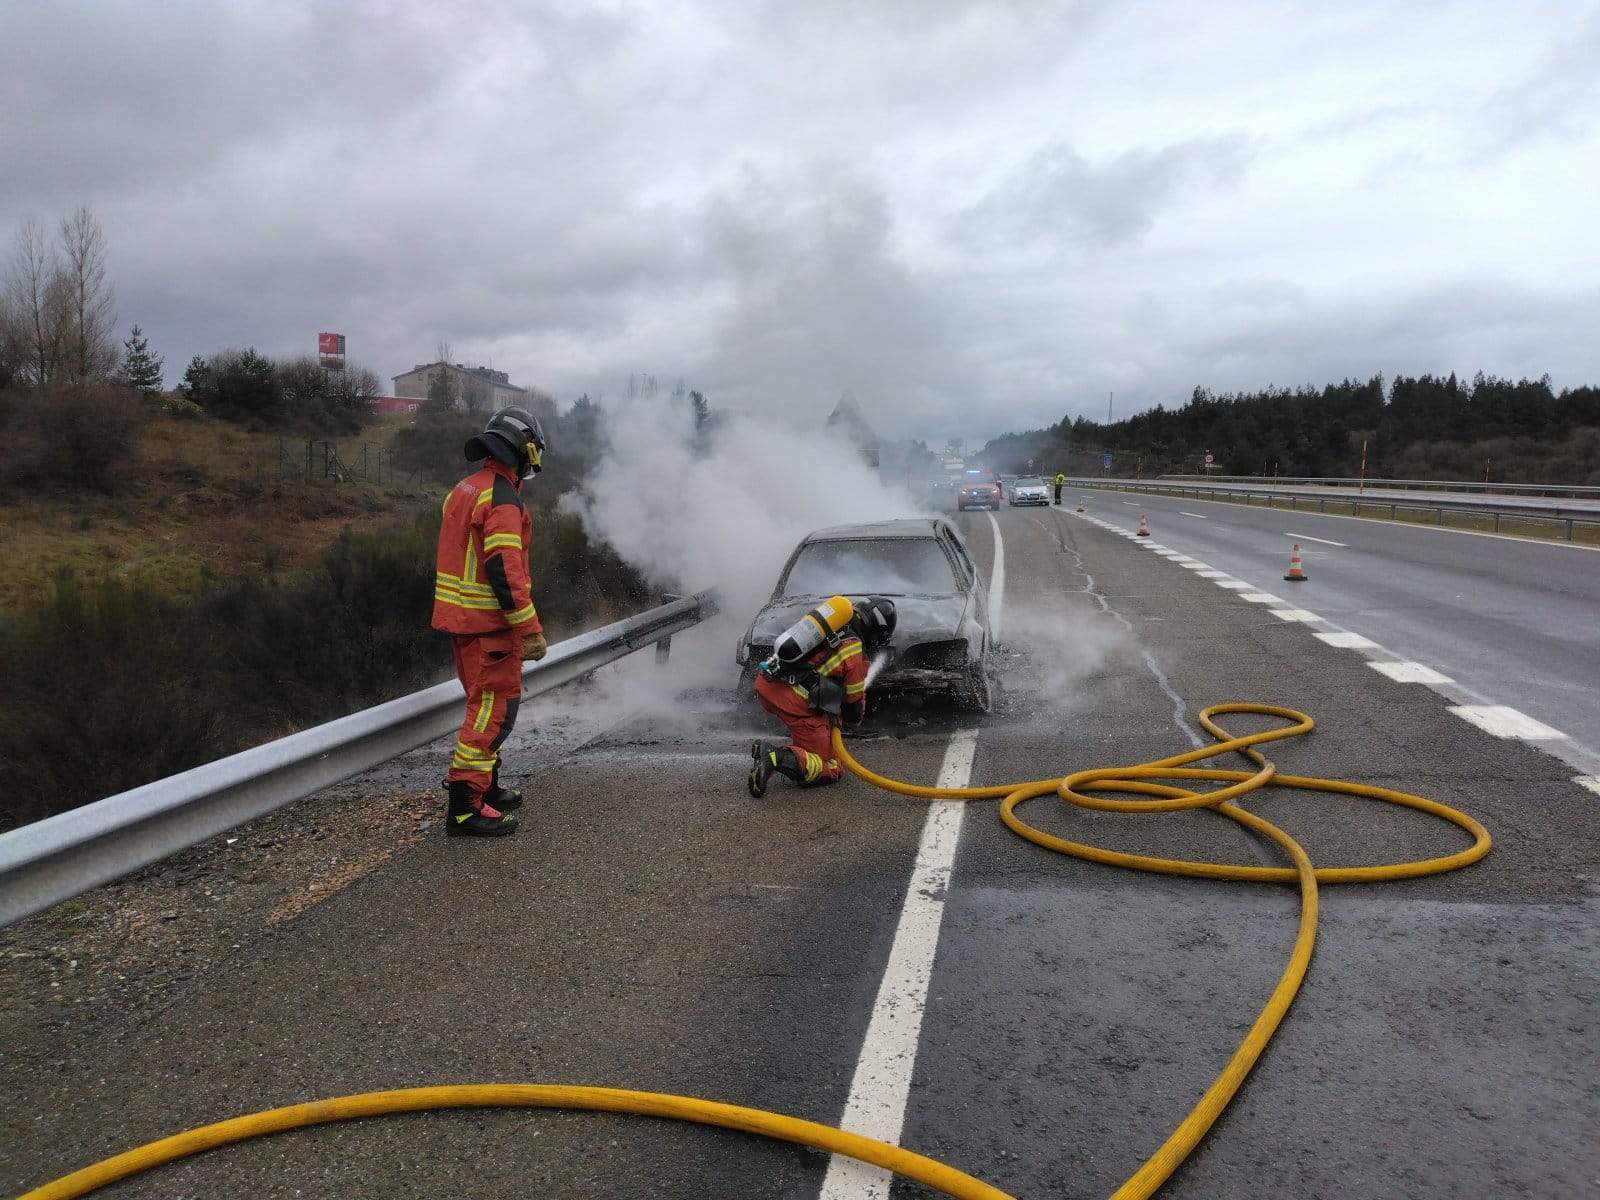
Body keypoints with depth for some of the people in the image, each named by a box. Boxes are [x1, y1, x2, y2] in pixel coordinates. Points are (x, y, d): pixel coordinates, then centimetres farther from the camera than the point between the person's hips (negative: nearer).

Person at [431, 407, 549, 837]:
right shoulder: (503, 499, -18)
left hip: (460, 617, 10)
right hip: (489, 623, -10)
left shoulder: (465, 489, 14)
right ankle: (465, 807, -2)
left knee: (487, 703, 21)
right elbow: (505, 571, -25)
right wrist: (530, 630, -24)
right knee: (494, 709, -5)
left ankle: (485, 787, 32)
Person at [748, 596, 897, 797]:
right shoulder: (857, 653, -1)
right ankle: (776, 758, -19)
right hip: (795, 702, -8)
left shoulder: (835, 613, 17)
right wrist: (851, 722, 34)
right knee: (831, 770, 3)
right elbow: (855, 700, 9)